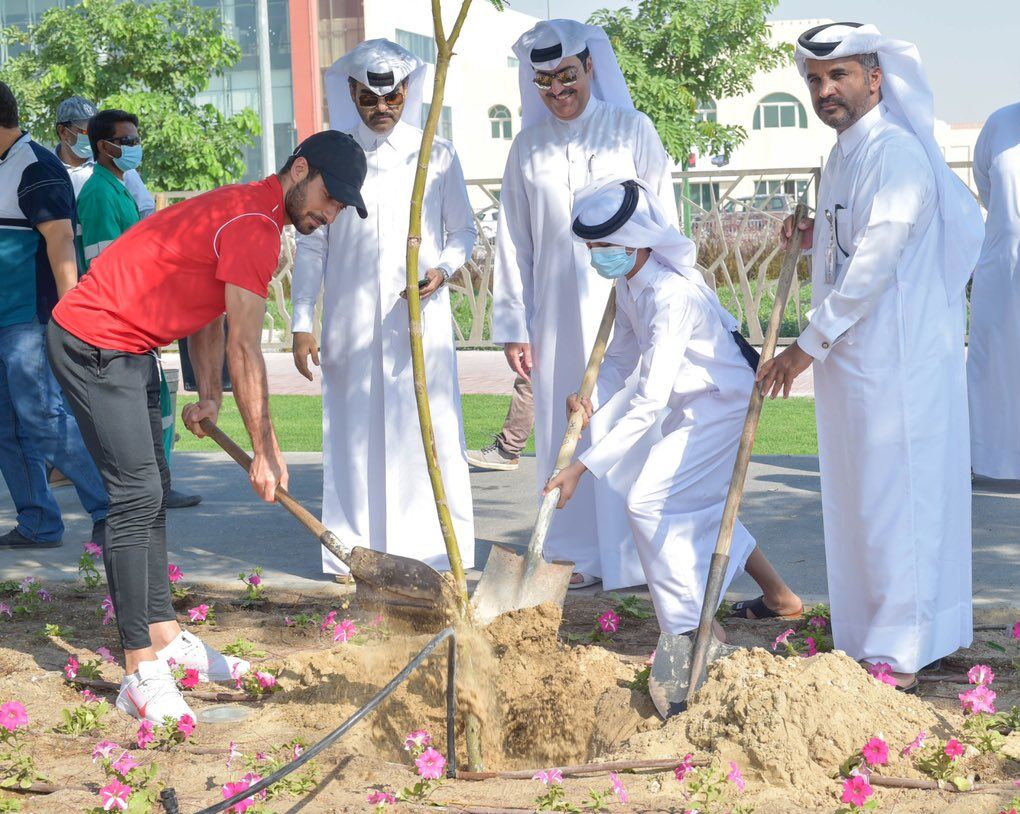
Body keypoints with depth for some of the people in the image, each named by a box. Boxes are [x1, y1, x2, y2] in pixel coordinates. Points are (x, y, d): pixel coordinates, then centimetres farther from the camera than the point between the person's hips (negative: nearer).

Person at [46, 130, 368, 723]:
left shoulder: (249, 210, 13)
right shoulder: (253, 226, -20)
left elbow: (210, 313, 16)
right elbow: (245, 351, -20)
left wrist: (209, 396, 6)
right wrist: (266, 452, -15)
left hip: (130, 349, 11)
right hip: (93, 344, -11)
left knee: (153, 490, 14)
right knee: (137, 495, -13)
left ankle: (165, 638, 23)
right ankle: (142, 675, -12)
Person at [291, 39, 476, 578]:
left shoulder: (437, 156, 8)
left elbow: (462, 230, 13)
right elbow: (311, 246, 9)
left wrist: (443, 269, -9)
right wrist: (302, 322, 4)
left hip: (421, 321, 0)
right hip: (351, 325, 0)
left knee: (430, 433, -2)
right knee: (355, 435, 1)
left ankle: (435, 551, 5)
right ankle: (356, 552, 7)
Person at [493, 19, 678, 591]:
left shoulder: (632, 130, 3)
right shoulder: (529, 147, 10)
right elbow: (514, 240, 10)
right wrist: (514, 325, 6)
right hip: (559, 311, 3)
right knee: (566, 430, 5)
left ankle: (641, 556, 4)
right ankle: (580, 555, 13)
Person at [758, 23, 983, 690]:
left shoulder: (897, 152, -16)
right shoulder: (843, 157, 15)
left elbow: (876, 262, -21)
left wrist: (808, 345, -18)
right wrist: (816, 238, 7)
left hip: (899, 360, -10)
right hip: (854, 359, 10)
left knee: (897, 499, -5)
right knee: (863, 501, 14)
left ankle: (899, 656, 2)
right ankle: (877, 635, 24)